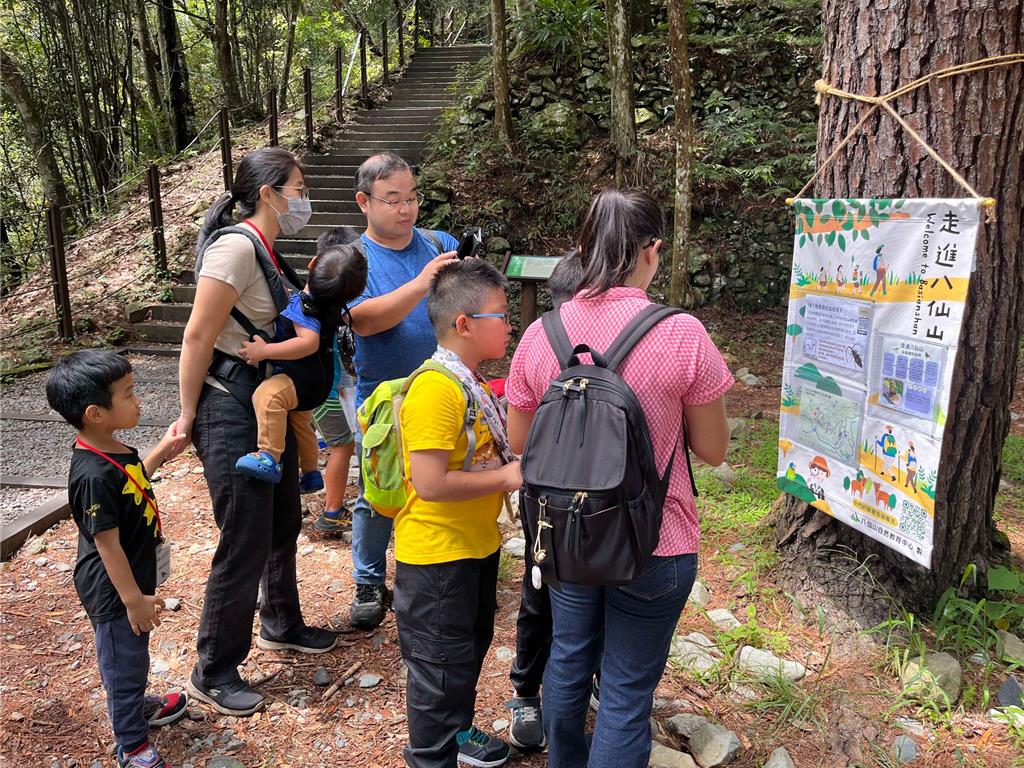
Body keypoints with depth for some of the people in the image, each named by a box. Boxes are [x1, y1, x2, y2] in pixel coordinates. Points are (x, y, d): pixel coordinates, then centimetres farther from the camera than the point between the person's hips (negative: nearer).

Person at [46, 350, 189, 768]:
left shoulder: (114, 450, -4)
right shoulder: (94, 475, -33)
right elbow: (107, 545, -28)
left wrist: (163, 449, 13)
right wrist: (133, 599, -21)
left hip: (133, 578, 9)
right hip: (114, 592, -9)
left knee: (132, 655, 30)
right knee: (123, 662, 11)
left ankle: (137, 705, 53)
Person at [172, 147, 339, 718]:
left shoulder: (266, 251, 9)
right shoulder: (235, 245, -19)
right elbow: (198, 336, -19)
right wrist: (189, 417, -14)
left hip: (269, 403, 9)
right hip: (231, 410, -9)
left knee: (283, 523, 21)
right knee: (246, 543, 0)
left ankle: (281, 626, 43)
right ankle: (213, 673, 19)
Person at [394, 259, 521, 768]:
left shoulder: (471, 383, 6)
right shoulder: (435, 391, -26)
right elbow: (430, 483, -31)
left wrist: (516, 463, 4)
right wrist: (505, 478, -22)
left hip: (477, 547, 10)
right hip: (437, 554, -10)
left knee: (471, 646, 26)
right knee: (440, 662, 9)